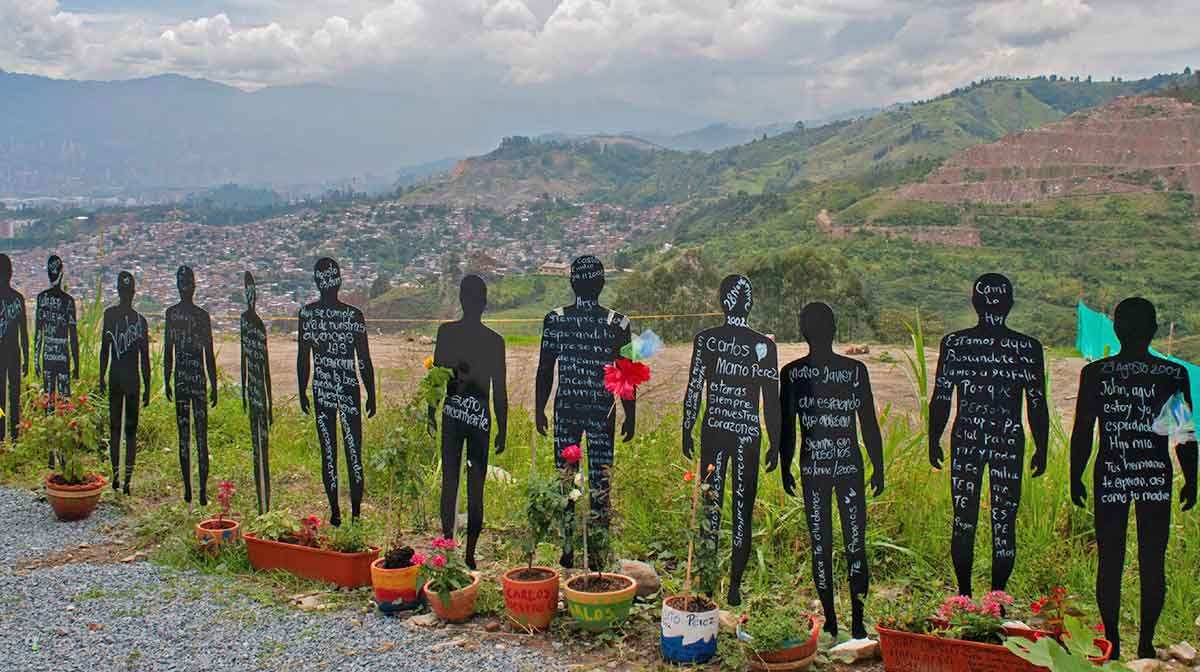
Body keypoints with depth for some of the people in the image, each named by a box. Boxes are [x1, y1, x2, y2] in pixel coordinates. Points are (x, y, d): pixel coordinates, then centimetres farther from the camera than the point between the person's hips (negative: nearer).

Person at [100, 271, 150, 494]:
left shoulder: (140, 320, 1)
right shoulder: (110, 314, 3)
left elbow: (145, 357, 3)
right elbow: (104, 348, 5)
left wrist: (147, 388, 5)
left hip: (133, 380, 0)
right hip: (114, 378, 0)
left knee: (131, 429, 1)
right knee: (114, 427, 3)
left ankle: (128, 478, 1)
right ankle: (116, 474, 5)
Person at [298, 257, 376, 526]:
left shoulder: (306, 314, -5)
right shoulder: (353, 315, -11)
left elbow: (302, 359, 0)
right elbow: (364, 361, -7)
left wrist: (302, 393, 13)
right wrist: (371, 396, 4)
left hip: (321, 391, 2)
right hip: (349, 391, -1)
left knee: (328, 453, 9)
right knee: (353, 453, 7)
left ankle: (335, 513, 16)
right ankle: (356, 512, 12)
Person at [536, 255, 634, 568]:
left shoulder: (554, 320, -4)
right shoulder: (618, 323, -7)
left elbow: (544, 371, 0)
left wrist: (540, 411, 10)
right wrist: (630, 416, 7)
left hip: (565, 410, 1)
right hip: (602, 412, -1)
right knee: (600, 480, 6)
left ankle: (567, 551, 13)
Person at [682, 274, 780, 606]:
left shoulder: (705, 339, -5)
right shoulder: (764, 345, -6)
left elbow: (694, 389, -2)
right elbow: (772, 401, -3)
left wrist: (687, 430, 9)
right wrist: (775, 444, 6)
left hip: (713, 432, 1)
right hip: (748, 434, -1)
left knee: (710, 505, 10)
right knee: (743, 508, 7)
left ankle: (706, 582, 15)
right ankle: (735, 586, 11)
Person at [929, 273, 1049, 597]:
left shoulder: (953, 343, -4)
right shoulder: (1028, 347, -4)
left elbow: (940, 399, -1)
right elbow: (1038, 405, -1)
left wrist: (934, 441, 10)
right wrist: (1041, 449, 9)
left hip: (966, 439, 1)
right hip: (1009, 441, 0)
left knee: (963, 520, 9)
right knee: (1004, 522, 7)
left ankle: (964, 597, 15)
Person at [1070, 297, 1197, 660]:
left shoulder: (1094, 373, -6)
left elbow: (1082, 432, -3)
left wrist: (1075, 478, 7)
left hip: (1110, 476, 0)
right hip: (1156, 476, 0)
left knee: (1110, 562, 8)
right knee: (1152, 563, 10)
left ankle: (1112, 643, 13)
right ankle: (1146, 643, 15)